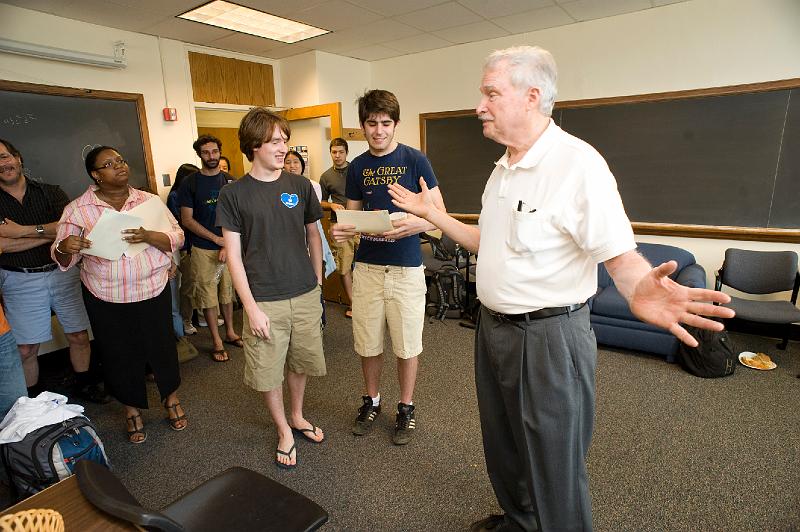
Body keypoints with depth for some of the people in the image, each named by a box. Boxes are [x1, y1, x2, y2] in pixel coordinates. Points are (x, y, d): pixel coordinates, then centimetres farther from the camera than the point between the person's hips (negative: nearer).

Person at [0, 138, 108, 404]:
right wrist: (50, 233, -12)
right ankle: (32, 400, 27)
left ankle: (84, 384, 30)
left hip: (62, 273, 1)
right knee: (26, 350, 6)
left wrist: (24, 230, -15)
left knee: (79, 336, 9)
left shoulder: (50, 192, 3)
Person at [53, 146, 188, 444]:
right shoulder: (78, 210, -2)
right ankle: (132, 408, 36)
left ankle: (171, 398, 36)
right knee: (120, 355, 12)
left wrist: (148, 236, -25)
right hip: (106, 299, 0)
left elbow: (177, 237, -6)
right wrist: (65, 247, -22)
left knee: (161, 347, 11)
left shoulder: (149, 201, 0)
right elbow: (62, 259, 2)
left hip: (153, 292, 0)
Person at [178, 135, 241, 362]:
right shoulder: (191, 183, -2)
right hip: (203, 250, -2)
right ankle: (216, 341, 16)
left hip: (229, 247, 2)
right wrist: (217, 239, -11)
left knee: (228, 292, 12)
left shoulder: (230, 181, 5)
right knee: (208, 295, 4)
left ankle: (230, 332, 28)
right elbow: (187, 220, -5)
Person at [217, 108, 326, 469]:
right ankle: (284, 431, 33)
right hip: (264, 301, -2)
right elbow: (234, 255, -5)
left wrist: (318, 283, 8)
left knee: (301, 363, 16)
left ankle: (297, 417, 42)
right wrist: (251, 307, -10)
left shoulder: (300, 186, 3)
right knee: (268, 372, 8)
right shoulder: (233, 194, -4)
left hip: (305, 296, 3)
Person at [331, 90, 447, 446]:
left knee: (406, 344, 8)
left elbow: (440, 213, -7)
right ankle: (371, 400, 36)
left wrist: (417, 224, -28)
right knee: (368, 343, 12)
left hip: (406, 267, -3)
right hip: (367, 266, 4)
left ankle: (406, 408, 30)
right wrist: (343, 230, -11)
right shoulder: (357, 166, 8)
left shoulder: (414, 160, -4)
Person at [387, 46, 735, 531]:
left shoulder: (578, 163, -18)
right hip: (493, 327, 9)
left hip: (548, 337, -8)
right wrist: (433, 214, 15)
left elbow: (620, 254, -21)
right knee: (503, 445, 25)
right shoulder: (504, 168, 9)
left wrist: (641, 290, -43)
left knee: (554, 465, 11)